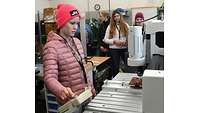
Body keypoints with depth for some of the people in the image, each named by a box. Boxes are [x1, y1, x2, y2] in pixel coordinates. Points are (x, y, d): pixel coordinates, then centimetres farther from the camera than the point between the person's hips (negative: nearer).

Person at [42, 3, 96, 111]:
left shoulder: (77, 42, 4)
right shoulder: (51, 47, -19)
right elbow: (49, 78, -27)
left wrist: (91, 88, 13)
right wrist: (61, 90, -45)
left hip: (85, 96, 7)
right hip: (71, 101, -7)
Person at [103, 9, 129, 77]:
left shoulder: (125, 25, 7)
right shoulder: (110, 26, 5)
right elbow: (105, 39, 2)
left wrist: (126, 41, -14)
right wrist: (114, 41, -11)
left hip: (125, 48, 0)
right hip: (114, 49, 0)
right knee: (115, 67, 6)